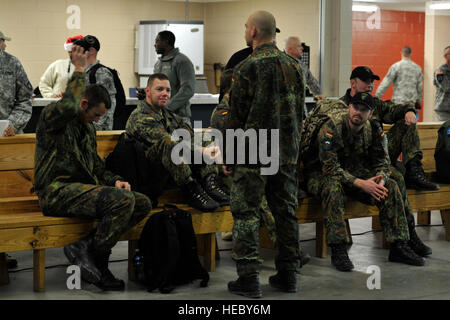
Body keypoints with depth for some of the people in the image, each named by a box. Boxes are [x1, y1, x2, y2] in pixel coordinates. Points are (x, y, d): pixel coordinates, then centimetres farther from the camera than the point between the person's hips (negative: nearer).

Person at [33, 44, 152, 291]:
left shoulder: (87, 129, 24)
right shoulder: (51, 117, -3)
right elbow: (68, 106, -29)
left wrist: (114, 180, 8)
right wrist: (79, 70, -18)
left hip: (83, 188, 9)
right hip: (58, 191, -9)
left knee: (142, 203, -8)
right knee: (123, 199, -29)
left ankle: (84, 247, -16)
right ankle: (94, 257, -14)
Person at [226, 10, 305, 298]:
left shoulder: (247, 68, -11)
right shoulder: (294, 67, 8)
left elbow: (236, 118, -9)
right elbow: (299, 114, 13)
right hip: (287, 155, 6)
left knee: (246, 212, -1)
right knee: (286, 211, 11)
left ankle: (249, 277, -3)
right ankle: (288, 274, 18)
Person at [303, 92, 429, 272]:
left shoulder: (374, 130, -5)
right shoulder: (331, 127, -23)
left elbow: (382, 162, 1)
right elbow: (330, 167, -27)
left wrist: (380, 181, -23)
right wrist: (360, 183, -34)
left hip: (354, 173, 6)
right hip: (321, 175, -5)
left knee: (391, 186, -13)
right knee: (333, 186, -40)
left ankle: (399, 247, -11)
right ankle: (338, 250, -37)